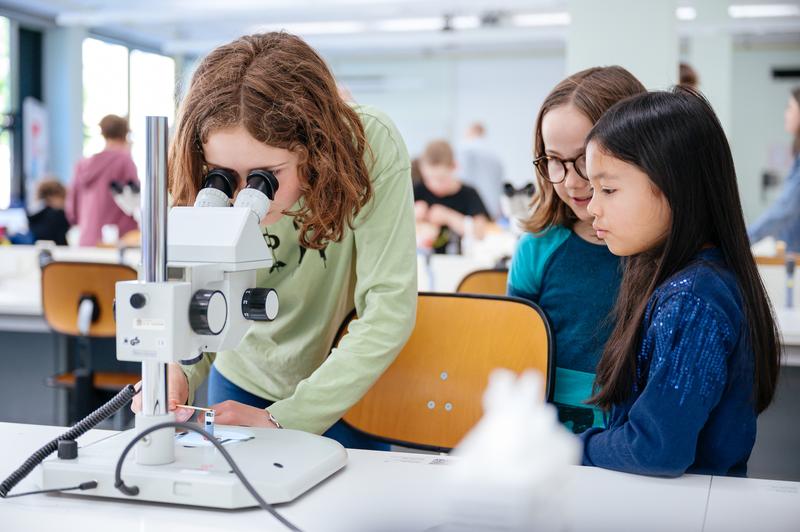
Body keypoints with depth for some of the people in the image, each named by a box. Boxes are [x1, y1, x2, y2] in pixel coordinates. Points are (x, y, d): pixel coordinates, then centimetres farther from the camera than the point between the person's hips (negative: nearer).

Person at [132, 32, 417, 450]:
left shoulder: (370, 147, -30)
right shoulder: (207, 186, -23)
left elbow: (389, 313, -30)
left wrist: (281, 421, -30)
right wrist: (176, 372, -36)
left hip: (348, 389, -2)